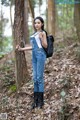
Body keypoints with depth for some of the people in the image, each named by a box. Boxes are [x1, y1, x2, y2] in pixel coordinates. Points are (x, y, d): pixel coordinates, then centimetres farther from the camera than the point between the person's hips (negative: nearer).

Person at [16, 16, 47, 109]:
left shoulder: (43, 33, -2)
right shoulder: (34, 34, 18)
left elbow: (45, 46, -6)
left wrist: (41, 38, -21)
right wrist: (22, 49, 19)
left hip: (40, 55, -7)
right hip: (34, 55, 7)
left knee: (39, 77, -7)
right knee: (35, 78, 7)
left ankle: (41, 100, 0)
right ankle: (35, 100, 12)